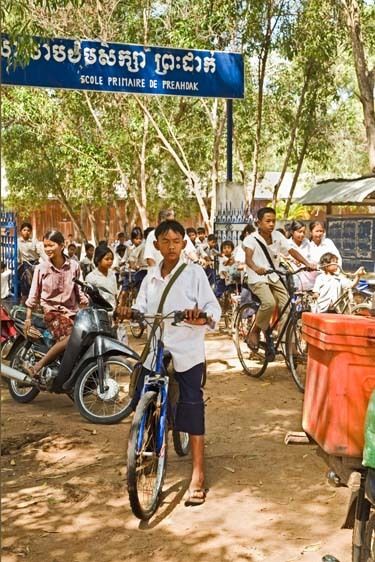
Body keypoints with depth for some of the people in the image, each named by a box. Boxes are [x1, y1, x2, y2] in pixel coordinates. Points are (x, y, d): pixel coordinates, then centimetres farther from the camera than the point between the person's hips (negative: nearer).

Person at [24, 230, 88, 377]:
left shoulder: (74, 266, 3)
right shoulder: (41, 268, -2)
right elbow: (34, 294, 2)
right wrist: (28, 317, 0)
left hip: (71, 311, 4)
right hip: (52, 310, -4)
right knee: (69, 339, -29)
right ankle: (37, 366, -21)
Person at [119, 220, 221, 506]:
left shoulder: (194, 273, -4)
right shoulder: (151, 276, 11)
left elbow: (213, 310, -9)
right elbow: (142, 308, 6)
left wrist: (201, 316, -30)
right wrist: (131, 312, -15)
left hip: (187, 352, -4)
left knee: (192, 410, 0)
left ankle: (198, 476, 10)